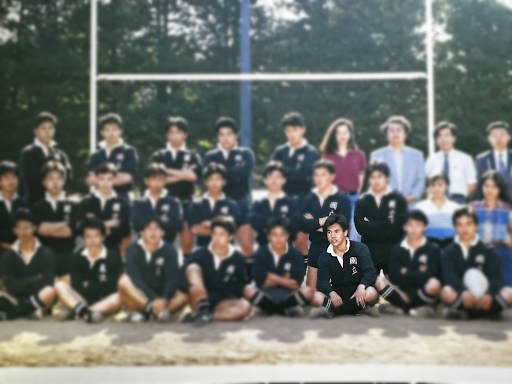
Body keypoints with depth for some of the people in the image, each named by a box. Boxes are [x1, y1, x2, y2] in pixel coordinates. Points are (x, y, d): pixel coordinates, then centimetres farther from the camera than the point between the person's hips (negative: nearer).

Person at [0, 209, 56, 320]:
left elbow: (47, 281, -12)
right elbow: (10, 286, -8)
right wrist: (35, 279, -10)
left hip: (39, 298, 1)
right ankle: (30, 310, -18)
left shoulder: (45, 253, -2)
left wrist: (22, 283, -10)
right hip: (17, 299, -1)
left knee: (50, 291, -35)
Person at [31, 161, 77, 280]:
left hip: (67, 257, -1)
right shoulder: (37, 207, 6)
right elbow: (39, 229, -8)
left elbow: (70, 231, -8)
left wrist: (48, 229, -4)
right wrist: (64, 224, -7)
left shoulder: (73, 206, 2)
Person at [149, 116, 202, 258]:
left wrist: (169, 171, -7)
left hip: (185, 202, 0)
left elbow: (194, 175, -8)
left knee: (187, 239, 1)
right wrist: (182, 175, -7)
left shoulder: (192, 156, 9)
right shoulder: (158, 156, 9)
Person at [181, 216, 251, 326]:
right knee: (193, 267, -24)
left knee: (245, 307, -27)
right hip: (199, 300, -1)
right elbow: (183, 276, -16)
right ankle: (202, 308, -34)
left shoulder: (238, 258, -1)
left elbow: (241, 284, 9)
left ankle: (208, 316, -30)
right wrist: (192, 288, -33)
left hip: (221, 303, 2)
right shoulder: (200, 254, -6)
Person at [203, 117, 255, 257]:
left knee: (247, 245, -6)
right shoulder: (211, 156, 11)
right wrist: (234, 175, -16)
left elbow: (244, 172, -13)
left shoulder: (246, 154, 7)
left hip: (242, 204, -1)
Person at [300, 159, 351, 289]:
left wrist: (314, 224, -12)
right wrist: (323, 221, -17)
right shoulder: (309, 199, 6)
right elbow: (303, 225, -6)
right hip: (315, 249, 3)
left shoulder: (343, 199, -5)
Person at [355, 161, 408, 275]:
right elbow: (361, 228, -5)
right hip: (369, 253, 2)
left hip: (393, 253, -1)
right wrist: (386, 226, -12)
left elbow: (396, 228, -7)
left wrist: (371, 226, -9)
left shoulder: (398, 199, 3)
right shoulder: (362, 201, 7)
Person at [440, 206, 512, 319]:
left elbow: (496, 277, -8)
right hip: (461, 296, -2)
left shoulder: (489, 251, 6)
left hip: (485, 298, 2)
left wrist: (489, 294, -30)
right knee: (447, 292, -35)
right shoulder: (448, 252, 4)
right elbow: (449, 276, -14)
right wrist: (464, 292, -35)